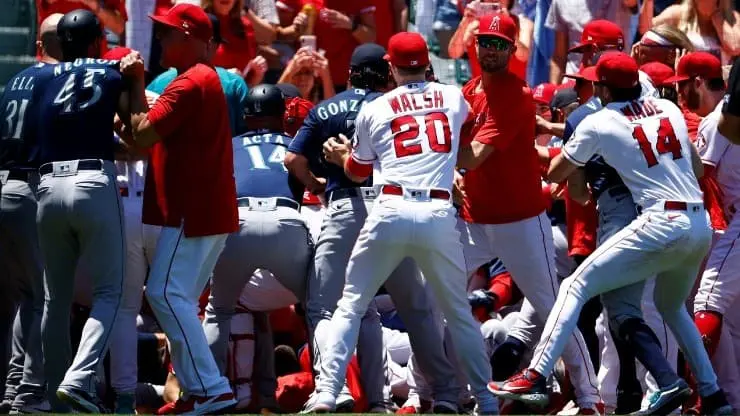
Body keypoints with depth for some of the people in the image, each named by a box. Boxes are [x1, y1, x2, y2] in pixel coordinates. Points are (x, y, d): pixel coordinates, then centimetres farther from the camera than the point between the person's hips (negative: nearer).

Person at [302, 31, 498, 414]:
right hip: (440, 214, 1)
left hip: (391, 211, -1)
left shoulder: (373, 110, 10)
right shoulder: (454, 99, 14)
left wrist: (340, 155, 44)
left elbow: (358, 172, 21)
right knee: (459, 312, 17)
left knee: (350, 306, 6)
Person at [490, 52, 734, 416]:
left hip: (662, 224, -6)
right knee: (671, 307, 30)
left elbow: (554, 174, 12)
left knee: (576, 286, -2)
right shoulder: (668, 108, 15)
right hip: (701, 225, 6)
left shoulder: (597, 124, 1)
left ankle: (535, 376, -16)